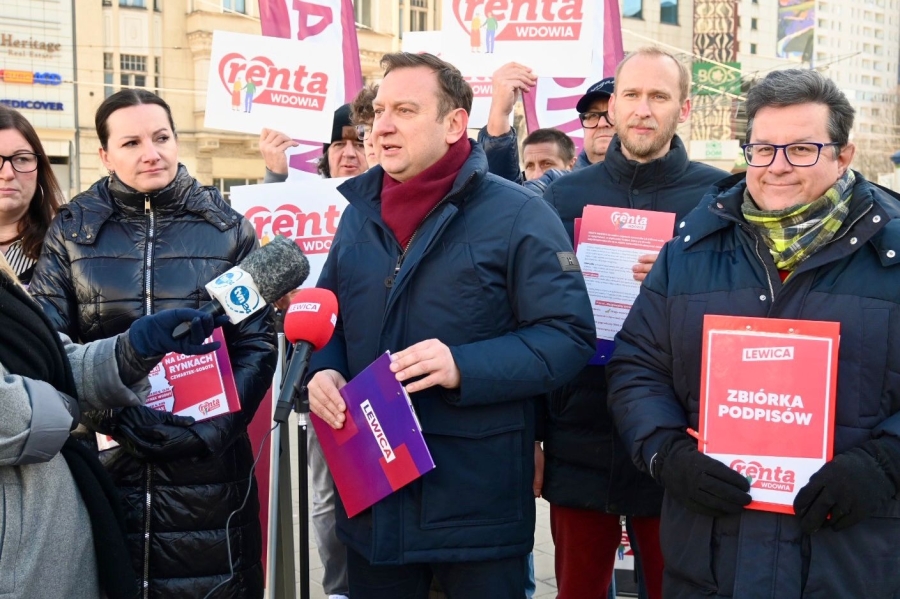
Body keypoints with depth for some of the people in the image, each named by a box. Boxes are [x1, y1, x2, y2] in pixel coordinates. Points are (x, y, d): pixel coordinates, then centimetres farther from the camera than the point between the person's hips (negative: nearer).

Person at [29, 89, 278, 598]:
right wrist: (114, 417, -17)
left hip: (208, 464, 0)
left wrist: (212, 428, -12)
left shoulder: (226, 227, 5)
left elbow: (258, 341, 1)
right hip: (105, 460, 0)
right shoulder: (73, 230, 5)